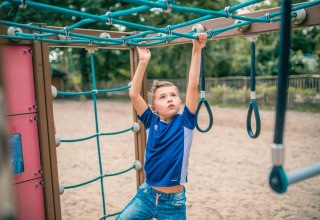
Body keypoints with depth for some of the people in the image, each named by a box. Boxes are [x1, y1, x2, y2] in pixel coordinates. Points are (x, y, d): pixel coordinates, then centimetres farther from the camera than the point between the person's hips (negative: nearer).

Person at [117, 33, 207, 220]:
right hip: (146, 195, 2)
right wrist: (144, 61, -14)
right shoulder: (152, 122, -3)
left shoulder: (185, 122, -8)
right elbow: (134, 94, -11)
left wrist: (196, 50, -22)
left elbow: (193, 86, -18)